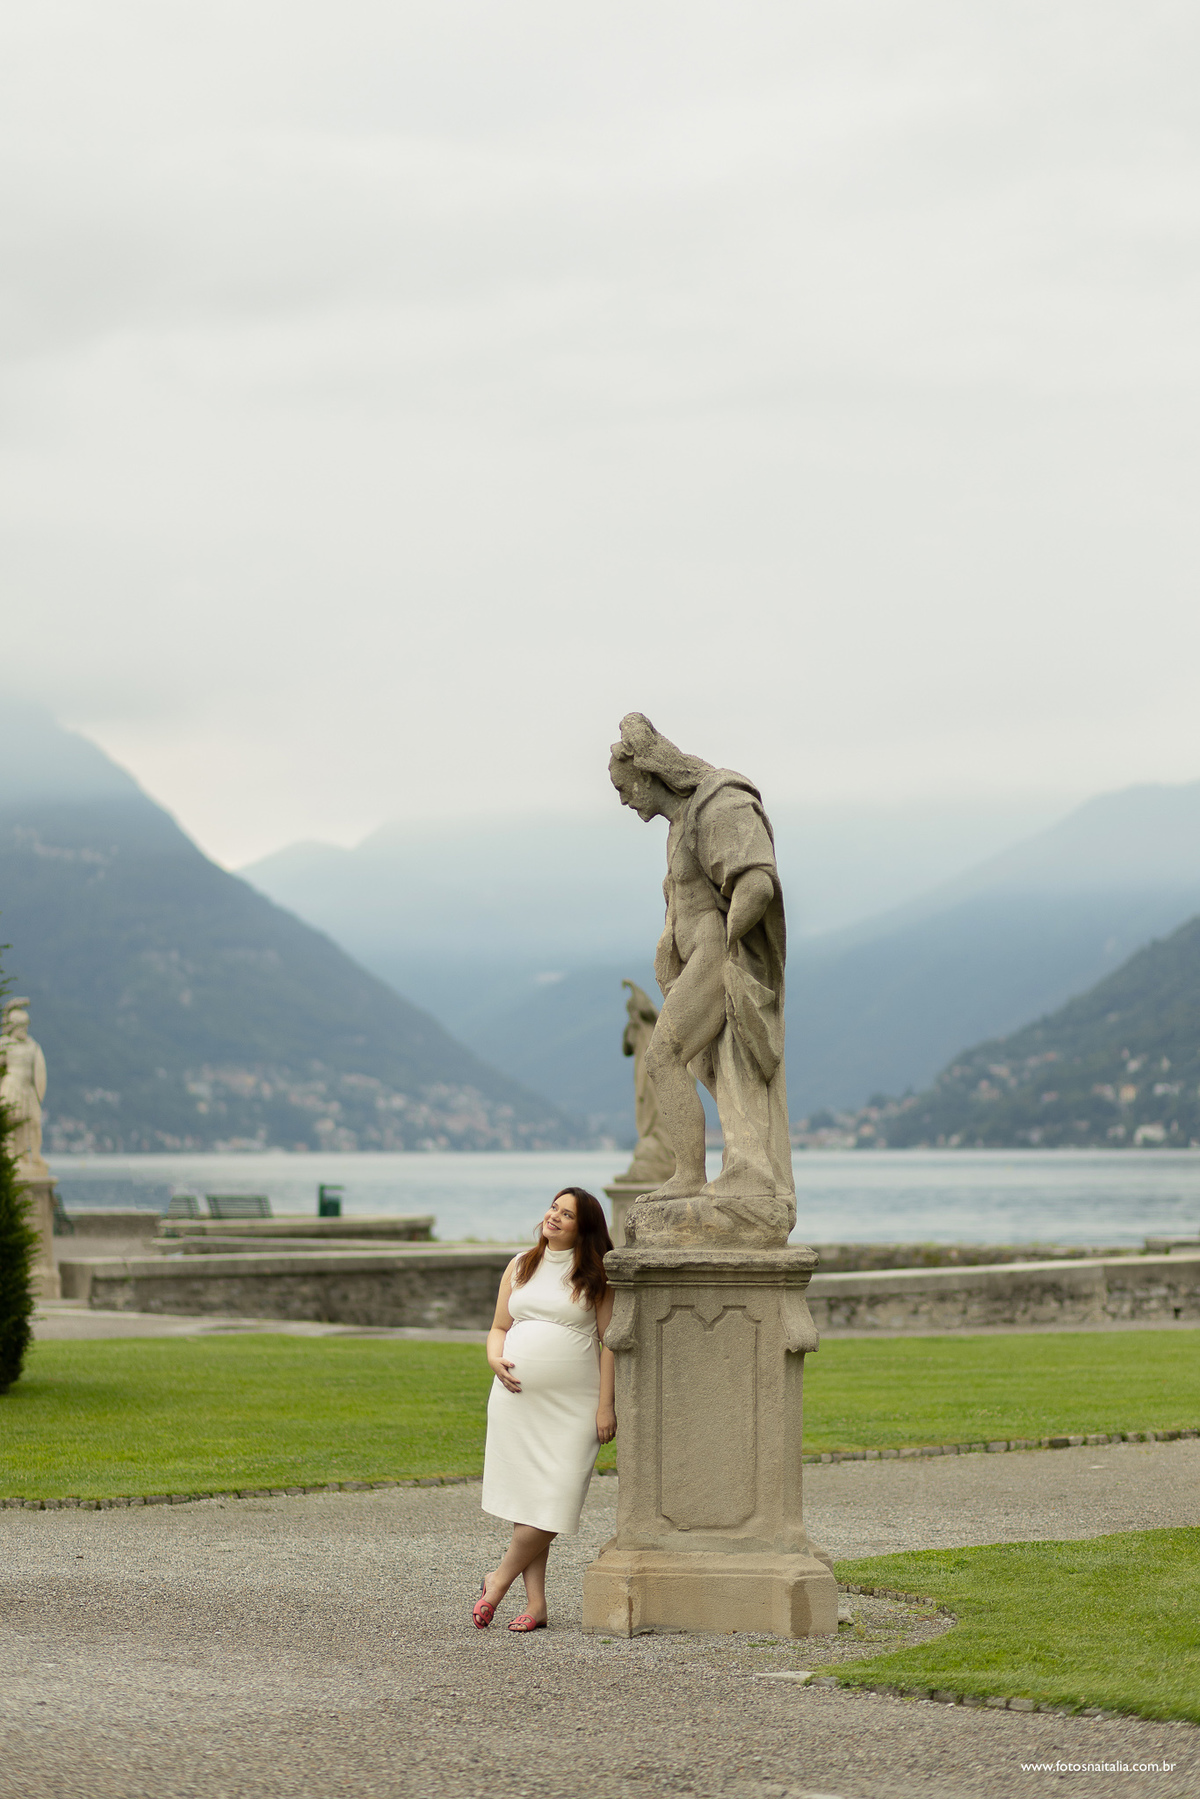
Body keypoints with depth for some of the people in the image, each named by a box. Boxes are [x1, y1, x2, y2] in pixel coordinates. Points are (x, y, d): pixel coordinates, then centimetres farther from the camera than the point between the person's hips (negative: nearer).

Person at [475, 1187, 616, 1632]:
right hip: (517, 1397, 4)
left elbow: (610, 1340, -2)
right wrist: (495, 1360, -4)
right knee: (526, 1499, 2)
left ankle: (499, 1580, 8)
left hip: (573, 1406, -4)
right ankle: (535, 1603, 6)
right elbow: (499, 1328, 18)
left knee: (556, 1502, -10)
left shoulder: (596, 1274, 0)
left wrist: (606, 1405, -9)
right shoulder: (520, 1266, 13)